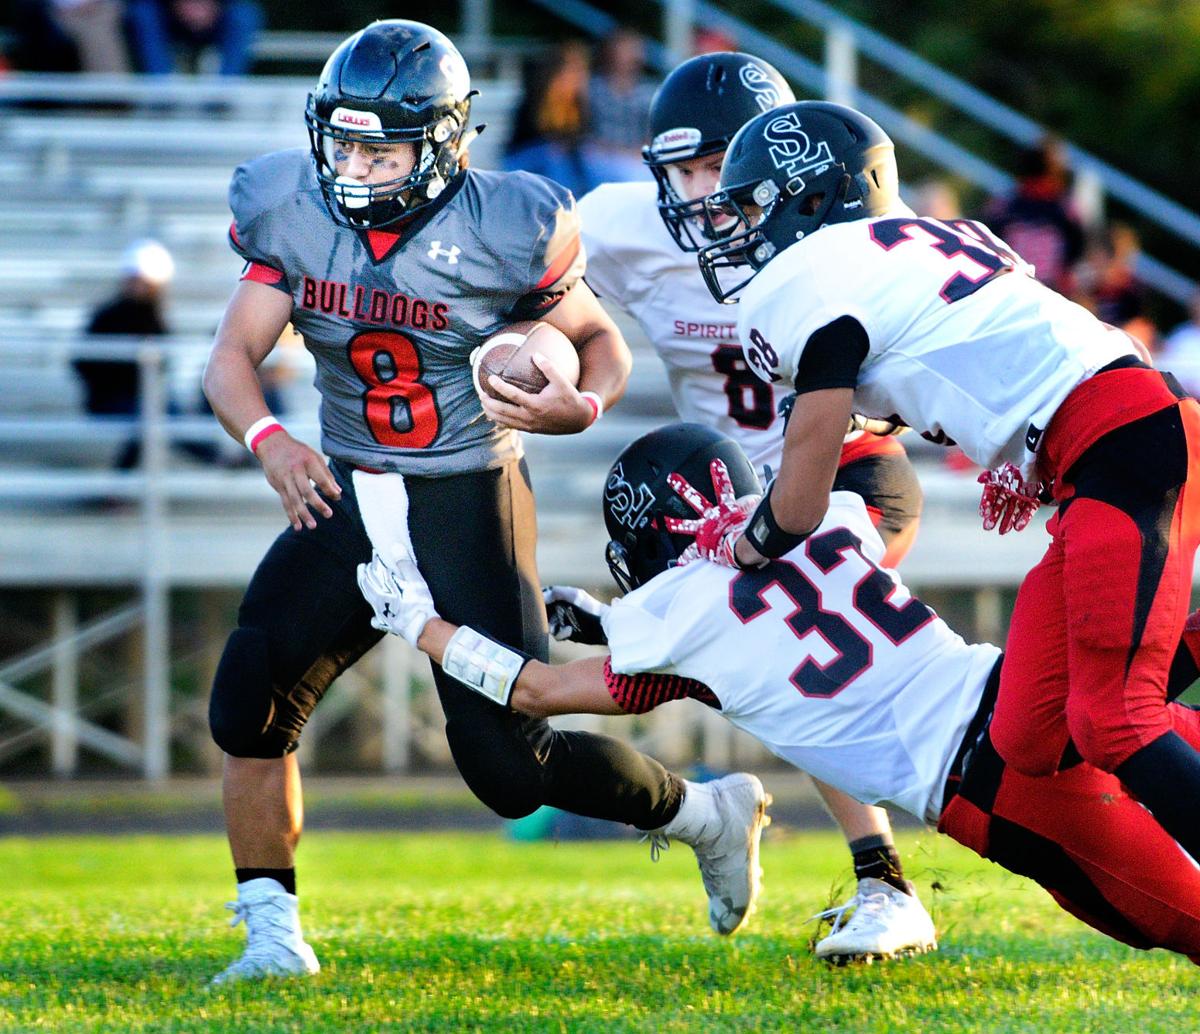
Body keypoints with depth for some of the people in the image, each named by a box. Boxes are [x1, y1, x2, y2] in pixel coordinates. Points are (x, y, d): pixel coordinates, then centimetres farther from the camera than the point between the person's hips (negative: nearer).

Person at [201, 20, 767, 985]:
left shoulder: (504, 234, -15)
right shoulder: (292, 213, -5)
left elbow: (603, 341, -1)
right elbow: (233, 356, -5)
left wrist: (584, 405, -24)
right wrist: (269, 440, -26)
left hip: (466, 506, -4)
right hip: (343, 498, 4)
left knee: (508, 765, -5)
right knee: (250, 702, -13)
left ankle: (708, 813, 20)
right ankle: (274, 933, -1)